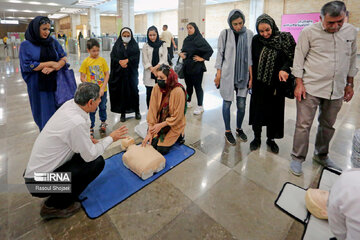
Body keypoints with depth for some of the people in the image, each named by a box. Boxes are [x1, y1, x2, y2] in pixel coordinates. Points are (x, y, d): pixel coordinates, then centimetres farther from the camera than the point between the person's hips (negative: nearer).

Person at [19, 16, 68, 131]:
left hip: (55, 83, 2)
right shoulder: (26, 45, -2)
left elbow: (63, 58, 2)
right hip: (38, 86, -2)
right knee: (44, 114, 5)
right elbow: (27, 65, -9)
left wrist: (53, 68, -16)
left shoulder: (53, 42, 7)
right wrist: (50, 63, -12)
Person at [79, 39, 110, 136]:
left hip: (102, 90, 1)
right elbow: (82, 77, -3)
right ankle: (90, 128, 21)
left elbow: (107, 74, -2)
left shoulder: (102, 60, -2)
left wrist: (102, 88, -10)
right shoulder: (86, 62, -5)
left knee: (103, 107, 15)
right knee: (92, 110, 6)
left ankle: (103, 123, 38)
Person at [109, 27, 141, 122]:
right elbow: (113, 56, 0)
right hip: (119, 72, 1)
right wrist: (120, 62, -18)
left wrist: (127, 60, -17)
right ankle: (123, 112, 9)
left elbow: (136, 56, -5)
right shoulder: (117, 45, 11)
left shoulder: (135, 45, 9)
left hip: (132, 72, 0)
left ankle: (137, 111, 14)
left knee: (134, 90, 0)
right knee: (121, 91, 0)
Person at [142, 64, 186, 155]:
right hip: (159, 122, 4)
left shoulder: (178, 91, -25)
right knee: (152, 144, -5)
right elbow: (152, 110, -11)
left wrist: (161, 125, -18)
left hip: (174, 125, -4)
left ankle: (178, 136, 13)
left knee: (161, 149, -10)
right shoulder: (156, 88, -12)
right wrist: (150, 132, -15)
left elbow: (177, 117, -18)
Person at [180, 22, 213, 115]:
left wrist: (202, 58, -14)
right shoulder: (186, 40, 10)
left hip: (196, 67, -6)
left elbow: (210, 50, -14)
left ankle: (200, 106, 8)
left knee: (197, 86, -2)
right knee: (188, 85, 15)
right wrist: (181, 53, 2)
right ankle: (188, 102, 31)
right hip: (187, 66, 7)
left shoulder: (199, 39, -11)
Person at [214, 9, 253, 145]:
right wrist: (218, 74, -3)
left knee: (241, 105, 5)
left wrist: (251, 75, 0)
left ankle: (239, 129, 28)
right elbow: (220, 54, 0)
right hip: (227, 74, -2)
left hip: (243, 75, 2)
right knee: (227, 103, 3)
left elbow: (250, 56, 5)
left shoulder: (249, 34, 4)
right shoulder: (225, 33, -2)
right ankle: (228, 131, 19)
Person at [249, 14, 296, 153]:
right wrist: (250, 78, 1)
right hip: (259, 84, 1)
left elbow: (290, 58, -4)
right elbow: (252, 61, 2)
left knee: (274, 111, 9)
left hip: (276, 83, 0)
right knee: (257, 110, 7)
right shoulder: (256, 40, -2)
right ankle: (257, 138, 25)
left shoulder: (284, 39, -5)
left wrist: (284, 69, -23)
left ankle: (271, 139, 27)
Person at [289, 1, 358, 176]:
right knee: (304, 125, -3)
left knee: (328, 125, 15)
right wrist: (299, 83, -10)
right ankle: (297, 158, 11)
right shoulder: (309, 32, -6)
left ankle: (321, 156, 33)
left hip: (336, 90, 5)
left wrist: (349, 84, 14)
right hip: (310, 88, -4)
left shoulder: (351, 32, 7)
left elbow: (352, 59, 16)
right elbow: (299, 58, -4)